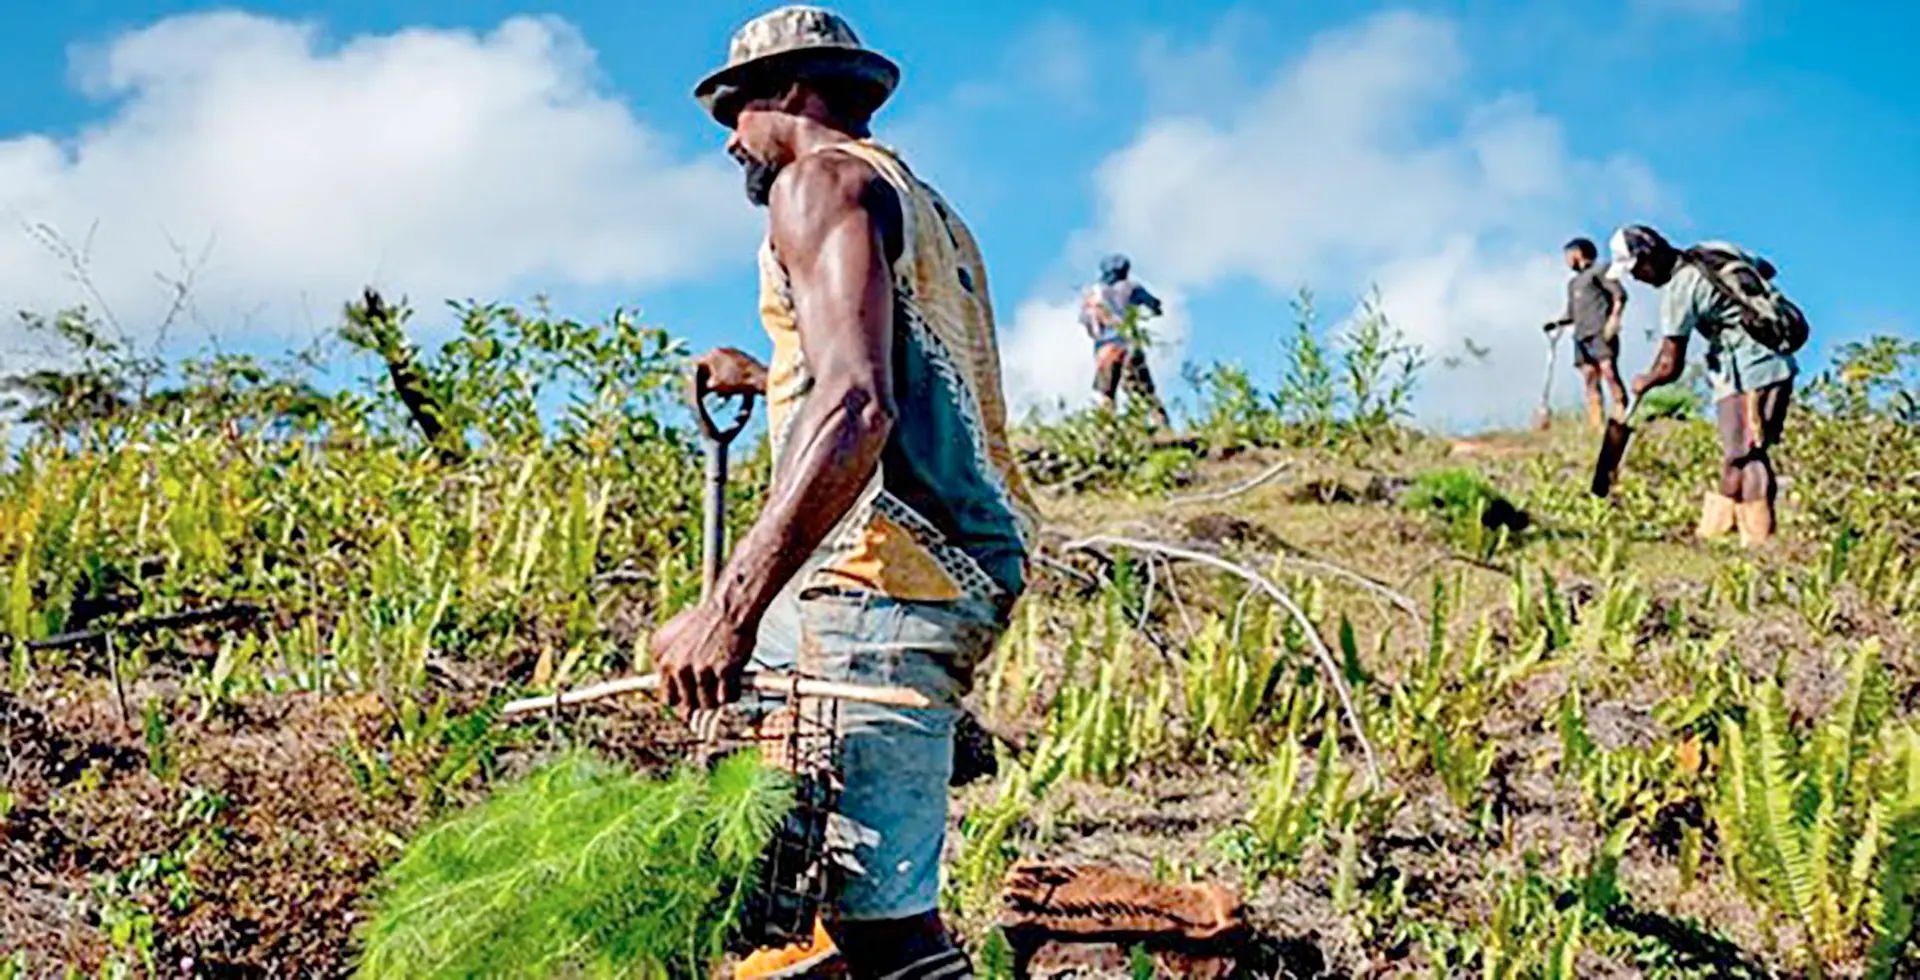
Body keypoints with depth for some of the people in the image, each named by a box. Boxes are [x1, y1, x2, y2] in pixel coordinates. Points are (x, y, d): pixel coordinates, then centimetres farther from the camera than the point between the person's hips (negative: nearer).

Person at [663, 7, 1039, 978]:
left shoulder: (823, 178, -2)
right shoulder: (929, 211, 27)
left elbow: (858, 408, -19)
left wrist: (730, 607, -26)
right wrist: (764, 379, 56)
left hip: (886, 577, -10)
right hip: (969, 568, 10)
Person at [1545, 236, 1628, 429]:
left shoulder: (1598, 271, 8)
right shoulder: (1572, 283, 28)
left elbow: (1620, 294, -2)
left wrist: (1614, 318, -15)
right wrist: (1557, 323, 6)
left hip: (1601, 332, -7)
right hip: (1581, 335, 7)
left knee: (1609, 371, -19)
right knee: (1590, 378, -3)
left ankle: (1621, 414, -24)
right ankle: (1595, 423, -9)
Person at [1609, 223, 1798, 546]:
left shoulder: (1679, 291, -15)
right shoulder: (1715, 250, 8)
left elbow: (1670, 368, -13)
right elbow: (1766, 269, 27)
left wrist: (1644, 382, 6)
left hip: (1747, 375, -9)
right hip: (1778, 363, 9)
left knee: (1744, 459, -5)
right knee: (1736, 455, 14)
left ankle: (1760, 543, -4)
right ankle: (1713, 530, 20)